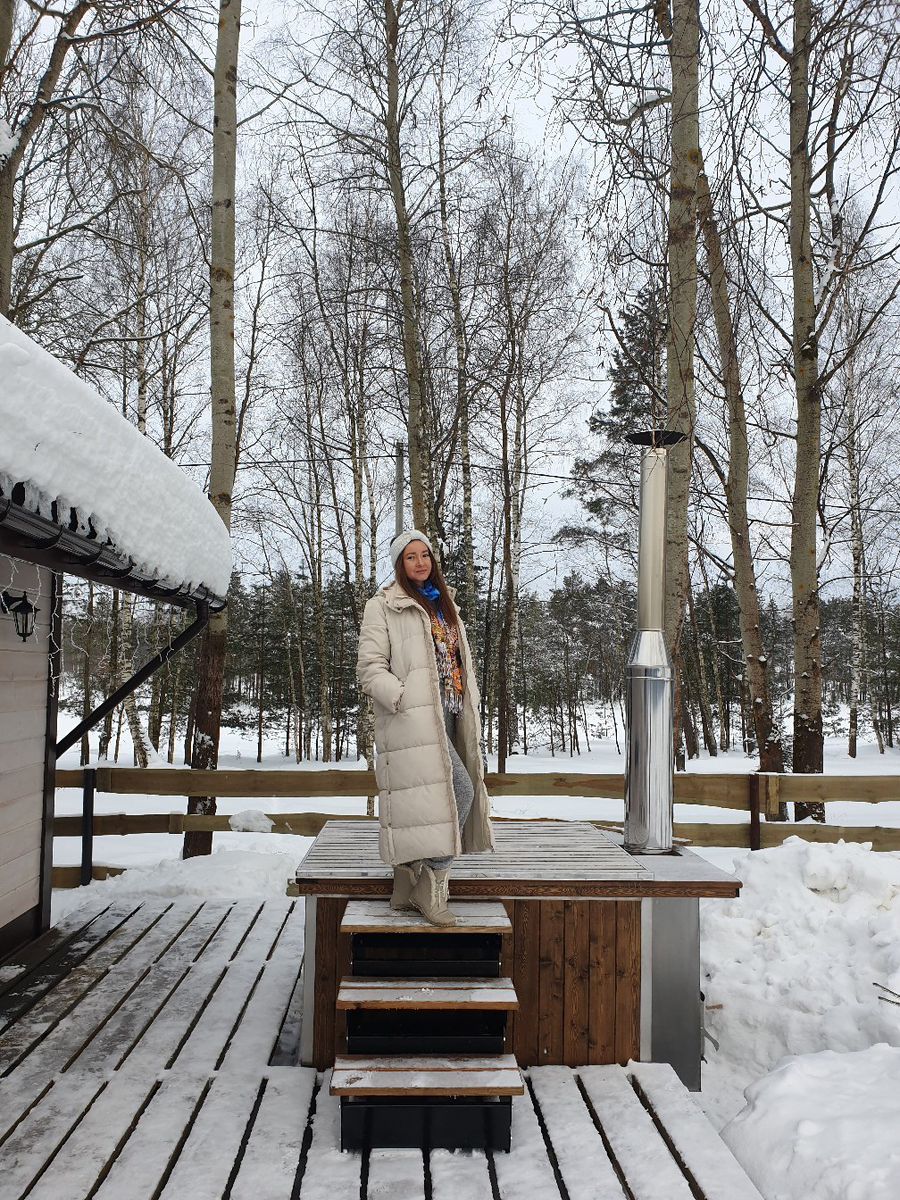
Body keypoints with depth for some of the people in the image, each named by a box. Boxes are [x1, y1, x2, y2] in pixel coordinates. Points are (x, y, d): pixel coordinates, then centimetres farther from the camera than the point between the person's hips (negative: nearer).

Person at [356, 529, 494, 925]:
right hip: (413, 718, -7)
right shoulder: (383, 607, 1)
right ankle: (431, 886, -8)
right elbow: (369, 669, -6)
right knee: (459, 790, -18)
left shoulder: (444, 606, 23)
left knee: (418, 802, 8)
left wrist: (466, 706, 13)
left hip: (445, 715, 7)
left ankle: (407, 888, 16)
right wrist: (405, 699, -19)